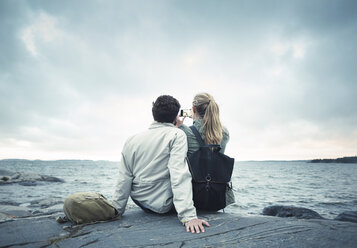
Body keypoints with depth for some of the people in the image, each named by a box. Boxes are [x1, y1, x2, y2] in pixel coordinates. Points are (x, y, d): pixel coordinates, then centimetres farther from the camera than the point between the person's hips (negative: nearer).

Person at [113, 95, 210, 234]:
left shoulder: (131, 140, -2)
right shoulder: (176, 135, -14)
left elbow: (123, 182, -1)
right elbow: (179, 176, -27)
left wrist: (117, 211, 10)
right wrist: (188, 216, -29)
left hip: (140, 203, 5)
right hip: (163, 206, -5)